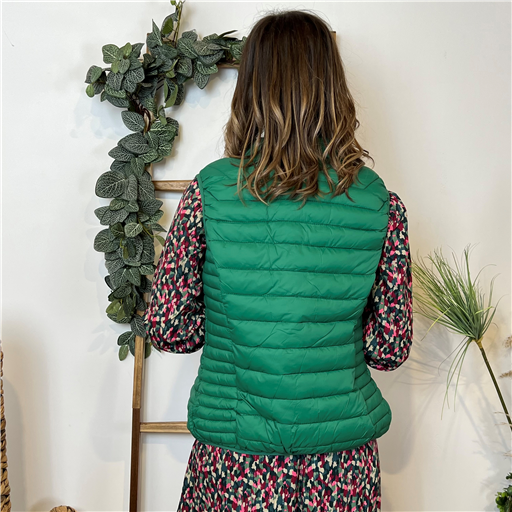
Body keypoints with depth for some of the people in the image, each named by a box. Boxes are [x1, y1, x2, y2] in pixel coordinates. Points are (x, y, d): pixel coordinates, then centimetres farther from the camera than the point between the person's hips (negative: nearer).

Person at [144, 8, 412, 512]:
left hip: (234, 464, -1)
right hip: (342, 466, 2)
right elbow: (391, 349, -4)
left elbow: (166, 328, -6)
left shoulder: (209, 190, -12)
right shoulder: (381, 202, -8)